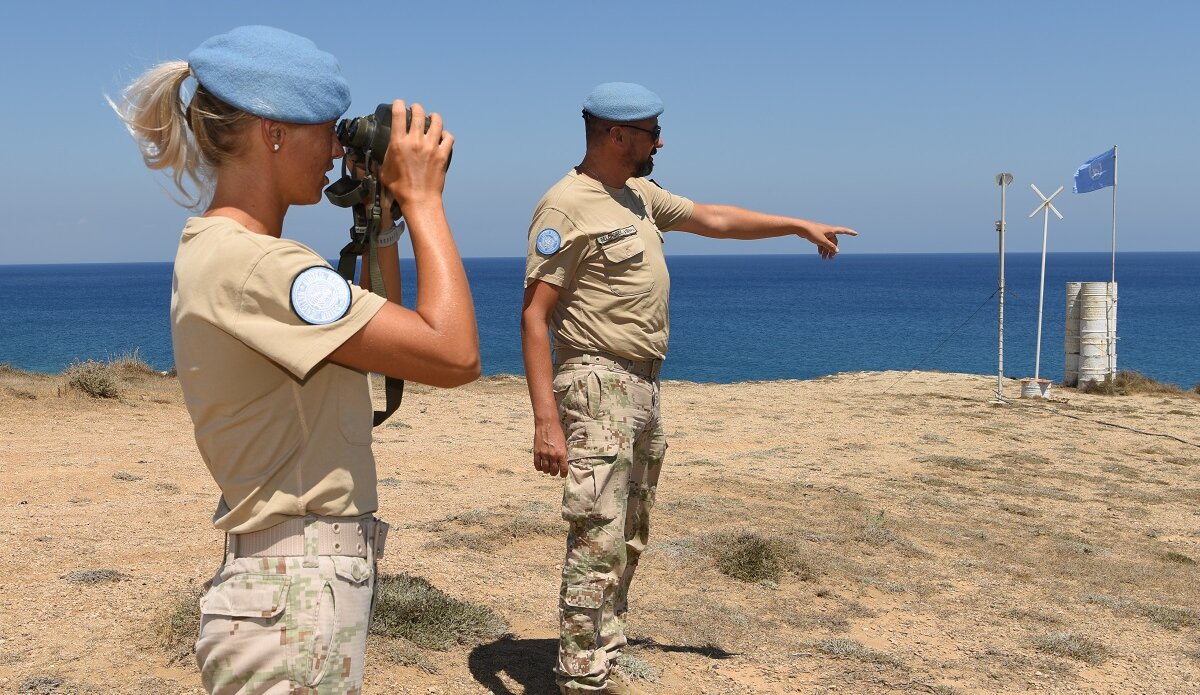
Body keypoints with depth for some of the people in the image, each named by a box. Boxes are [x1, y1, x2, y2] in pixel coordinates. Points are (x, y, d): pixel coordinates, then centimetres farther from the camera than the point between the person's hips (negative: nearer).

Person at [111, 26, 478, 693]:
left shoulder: (217, 250, 9)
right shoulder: (252, 265, -22)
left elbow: (385, 332, 19)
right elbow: (454, 354, -25)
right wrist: (422, 199, -15)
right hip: (298, 599, -10)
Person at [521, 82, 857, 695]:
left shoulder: (639, 196, 13)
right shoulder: (566, 206, -14)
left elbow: (713, 219, 28)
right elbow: (534, 316, -18)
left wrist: (798, 224, 31)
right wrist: (546, 420, -25)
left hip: (643, 387, 9)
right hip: (598, 386, -9)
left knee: (628, 541, 13)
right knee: (598, 544, -11)